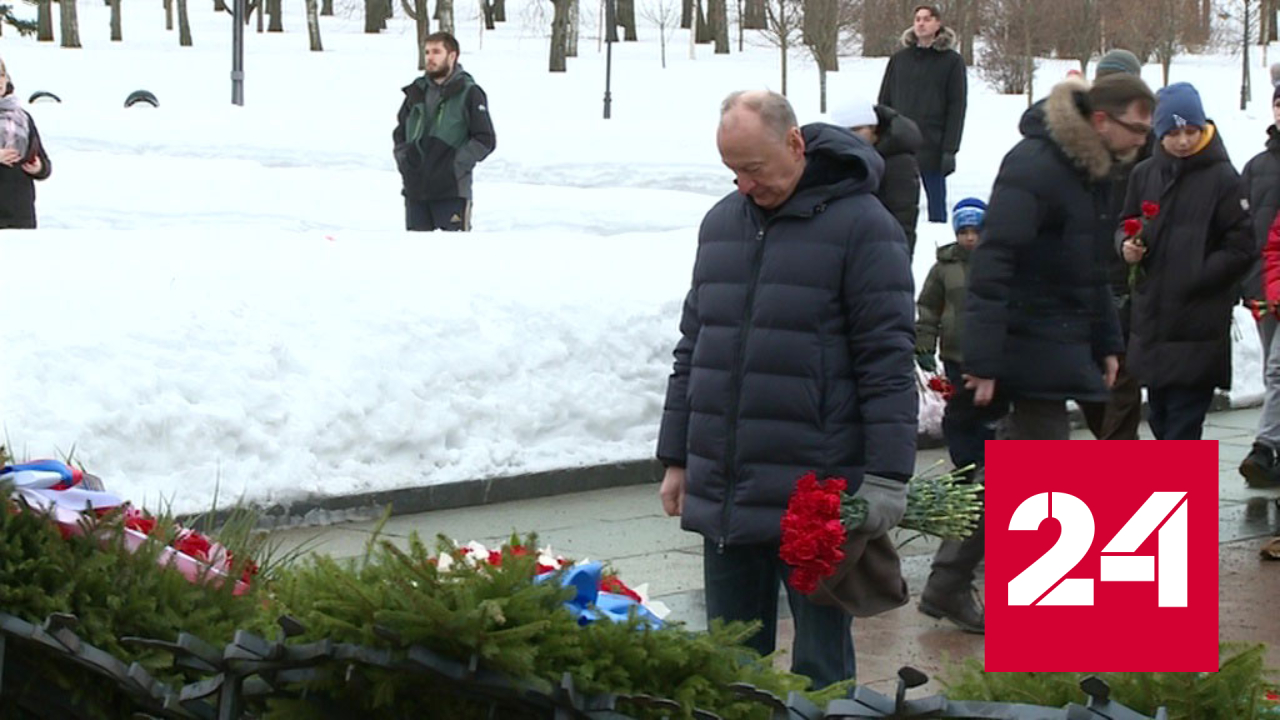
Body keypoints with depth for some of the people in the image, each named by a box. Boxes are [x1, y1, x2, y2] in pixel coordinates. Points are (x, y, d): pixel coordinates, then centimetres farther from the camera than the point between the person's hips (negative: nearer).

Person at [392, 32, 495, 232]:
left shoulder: (469, 93, -1)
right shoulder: (416, 92, 14)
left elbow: (485, 140, -5)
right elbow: (400, 134, 24)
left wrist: (456, 165, -12)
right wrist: (403, 161, 7)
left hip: (451, 192, -5)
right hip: (415, 190, 5)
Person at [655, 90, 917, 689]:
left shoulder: (860, 224, -6)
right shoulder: (721, 223, 12)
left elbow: (888, 359, -9)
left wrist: (886, 477, -13)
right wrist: (676, 457, 18)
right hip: (722, 497, 6)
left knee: (820, 667, 4)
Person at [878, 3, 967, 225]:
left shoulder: (951, 61, 2)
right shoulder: (898, 59, 11)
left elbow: (957, 107, -2)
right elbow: (884, 102, 11)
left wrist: (950, 149, -11)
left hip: (933, 146, -3)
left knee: (936, 203, 2)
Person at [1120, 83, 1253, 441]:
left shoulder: (1223, 178, -7)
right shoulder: (1145, 173, 7)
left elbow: (1241, 247, -8)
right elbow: (1127, 225, 19)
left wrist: (1197, 278, -15)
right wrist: (1128, 245, -3)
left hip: (1199, 327, -5)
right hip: (1151, 316, 5)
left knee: (1184, 420, -6)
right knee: (1159, 414, 14)